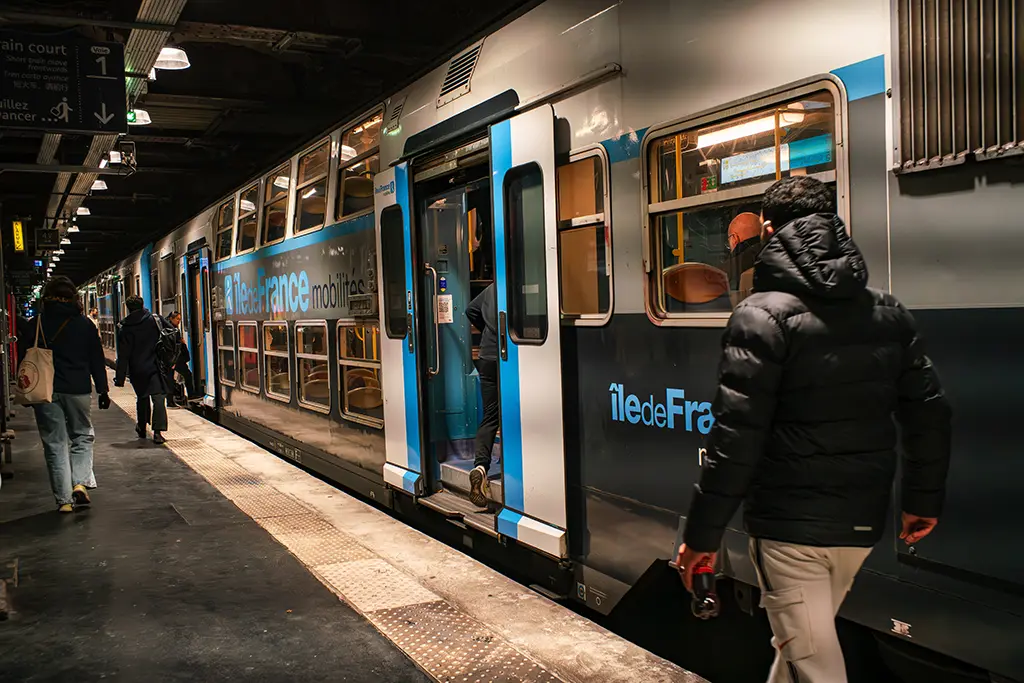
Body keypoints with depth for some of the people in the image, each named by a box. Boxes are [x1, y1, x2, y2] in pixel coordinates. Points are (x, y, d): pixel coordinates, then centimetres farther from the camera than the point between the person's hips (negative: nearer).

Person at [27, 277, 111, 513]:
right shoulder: (84, 325, 1)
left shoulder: (34, 325, 1)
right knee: (82, 437, 15)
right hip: (78, 391, 0)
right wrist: (103, 391, 9)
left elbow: (24, 360, 4)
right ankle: (81, 483, -7)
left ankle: (64, 499, 6)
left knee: (55, 444, 6)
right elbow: (97, 361, 3)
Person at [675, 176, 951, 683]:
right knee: (802, 641, 25)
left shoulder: (764, 315, -15)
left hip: (790, 526, -7)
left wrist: (702, 533, -13)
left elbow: (737, 436, -20)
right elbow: (929, 413, 8)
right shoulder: (888, 312, 5)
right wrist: (924, 499, 19)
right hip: (861, 524, 7)